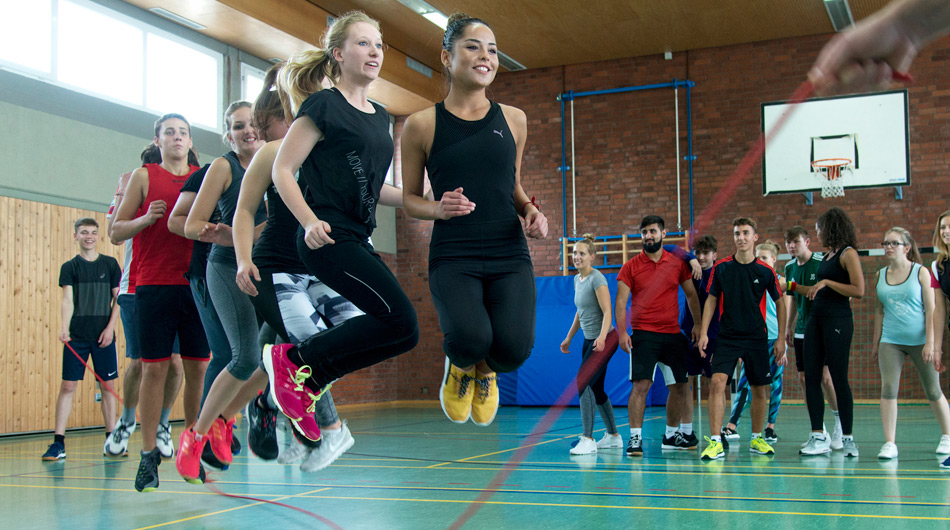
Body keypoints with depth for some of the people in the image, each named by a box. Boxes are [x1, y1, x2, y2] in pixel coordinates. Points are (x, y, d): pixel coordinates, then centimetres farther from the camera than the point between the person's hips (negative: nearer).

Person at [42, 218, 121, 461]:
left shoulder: (110, 264, 7)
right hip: (76, 336, -1)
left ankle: (110, 440, 12)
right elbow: (68, 300, -6)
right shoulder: (69, 267, 4)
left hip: (103, 335, 1)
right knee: (67, 386, -4)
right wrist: (65, 328, -21)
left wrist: (110, 327, -4)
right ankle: (58, 443, -1)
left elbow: (118, 298, 8)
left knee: (107, 386, 4)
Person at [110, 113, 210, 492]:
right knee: (154, 367, -4)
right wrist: (145, 219, -12)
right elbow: (116, 231, 6)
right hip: (154, 286, -2)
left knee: (198, 367, 1)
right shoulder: (144, 177, 7)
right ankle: (148, 455, 5)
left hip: (197, 284, 2)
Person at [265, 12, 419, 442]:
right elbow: (283, 170, -6)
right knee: (400, 320, -18)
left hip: (358, 242, 9)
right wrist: (310, 222, -18)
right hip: (329, 240, -9)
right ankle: (295, 359, -7)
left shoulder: (380, 117, 19)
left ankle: (307, 384, 11)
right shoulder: (324, 106, -4)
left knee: (400, 333, 3)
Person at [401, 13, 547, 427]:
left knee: (514, 348, -20)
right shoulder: (422, 125, 3)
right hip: (453, 256, -2)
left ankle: (486, 371, 21)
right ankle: (460, 368, 13)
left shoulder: (513, 120, 11)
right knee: (470, 338, -29)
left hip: (509, 255, 3)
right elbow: (409, 198, 10)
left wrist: (531, 210, 2)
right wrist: (438, 208, -11)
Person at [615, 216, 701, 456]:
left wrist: (697, 323, 5)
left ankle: (671, 436, 25)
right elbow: (621, 301, -2)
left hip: (673, 334, 4)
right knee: (641, 385, -13)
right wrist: (622, 332, -12)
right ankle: (635, 438, -8)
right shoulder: (630, 267, 0)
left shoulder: (677, 263, 7)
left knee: (680, 385, 9)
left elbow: (691, 295, 14)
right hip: (643, 335, -3)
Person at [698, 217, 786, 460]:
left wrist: (781, 339, 4)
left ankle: (756, 439, 27)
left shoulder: (765, 271, -1)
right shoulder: (721, 267, 0)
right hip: (727, 337, -1)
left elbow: (779, 303, 8)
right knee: (717, 383, -16)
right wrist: (704, 333, -3)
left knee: (760, 390, 8)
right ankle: (715, 442, -14)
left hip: (757, 339, 1)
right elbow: (711, 300, 5)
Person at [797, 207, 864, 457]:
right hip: (816, 319, 8)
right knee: (811, 377, 2)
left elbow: (859, 290, -16)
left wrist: (826, 282, -16)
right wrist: (793, 287, 28)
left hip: (838, 320, -8)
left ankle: (847, 438, 3)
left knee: (839, 378, -5)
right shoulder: (827, 256, 18)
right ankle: (818, 437, 5)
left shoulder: (848, 254, -6)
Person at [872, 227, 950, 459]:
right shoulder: (880, 275, 7)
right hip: (890, 342, 2)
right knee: (888, 388, -10)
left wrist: (930, 342, -13)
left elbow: (931, 309, -6)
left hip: (919, 341, -2)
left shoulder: (921, 272, -3)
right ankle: (889, 443, -7)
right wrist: (876, 343, 12)